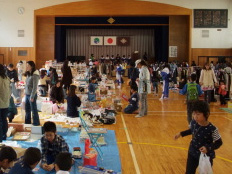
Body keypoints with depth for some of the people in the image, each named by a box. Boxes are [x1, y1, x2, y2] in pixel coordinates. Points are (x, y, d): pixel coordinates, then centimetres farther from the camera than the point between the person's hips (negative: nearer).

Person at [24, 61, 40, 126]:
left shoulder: (35, 75, -14)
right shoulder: (28, 74, 12)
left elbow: (35, 87, -16)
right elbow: (27, 85, 14)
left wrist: (32, 96, -17)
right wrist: (25, 93, 8)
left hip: (32, 95, -8)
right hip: (27, 95, 8)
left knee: (34, 110, 1)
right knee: (27, 110, 14)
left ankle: (36, 123, 12)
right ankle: (27, 123, 25)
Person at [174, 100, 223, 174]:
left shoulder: (212, 129, -26)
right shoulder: (193, 123, -12)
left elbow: (219, 143, -14)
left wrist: (208, 148, -27)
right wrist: (181, 134, 11)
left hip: (206, 156, -4)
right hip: (193, 154, 4)